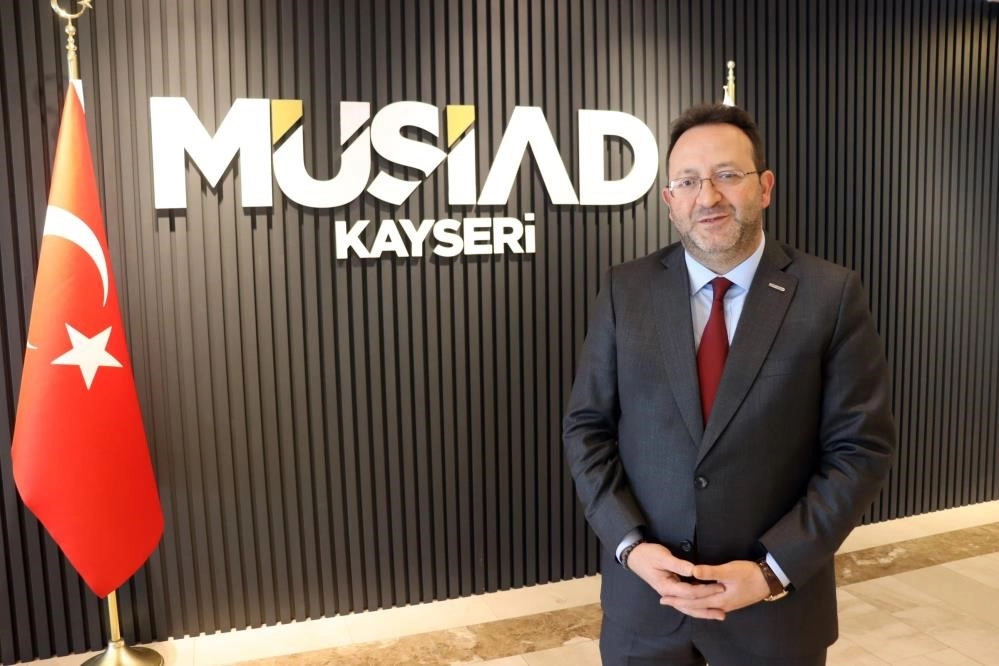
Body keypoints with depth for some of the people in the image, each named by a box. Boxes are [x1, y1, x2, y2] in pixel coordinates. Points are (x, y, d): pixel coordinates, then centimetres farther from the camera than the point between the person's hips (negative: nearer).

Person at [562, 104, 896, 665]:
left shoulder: (832, 296, -7)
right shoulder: (625, 292, -3)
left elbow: (861, 448, -6)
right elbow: (587, 429, 0)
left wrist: (774, 570, -13)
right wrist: (631, 546, -11)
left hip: (776, 602, -1)